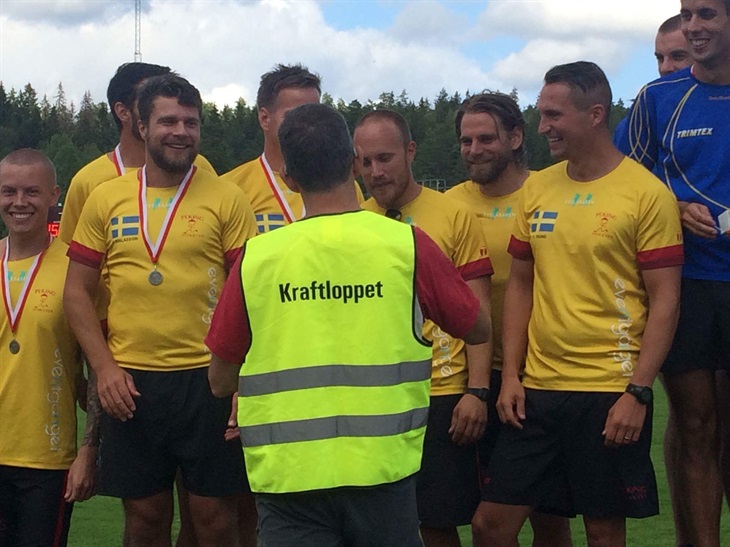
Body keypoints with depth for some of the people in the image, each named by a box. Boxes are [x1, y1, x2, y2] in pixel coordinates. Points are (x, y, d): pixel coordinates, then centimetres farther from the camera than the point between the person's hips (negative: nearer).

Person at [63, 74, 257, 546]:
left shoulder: (227, 199, 0)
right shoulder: (105, 198, 6)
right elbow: (77, 292, 9)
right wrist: (104, 367, -2)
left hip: (207, 379, -2)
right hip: (129, 383, 2)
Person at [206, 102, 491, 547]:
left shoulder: (256, 256, -3)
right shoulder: (407, 244, -5)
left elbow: (221, 381, 6)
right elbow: (479, 329, 10)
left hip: (285, 476, 0)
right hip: (381, 472, 1)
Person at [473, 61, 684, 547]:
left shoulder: (647, 193, -8)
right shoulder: (537, 188, 8)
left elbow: (665, 301, -8)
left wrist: (638, 393, -14)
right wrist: (510, 377, 6)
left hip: (611, 394, -5)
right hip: (537, 390, 5)